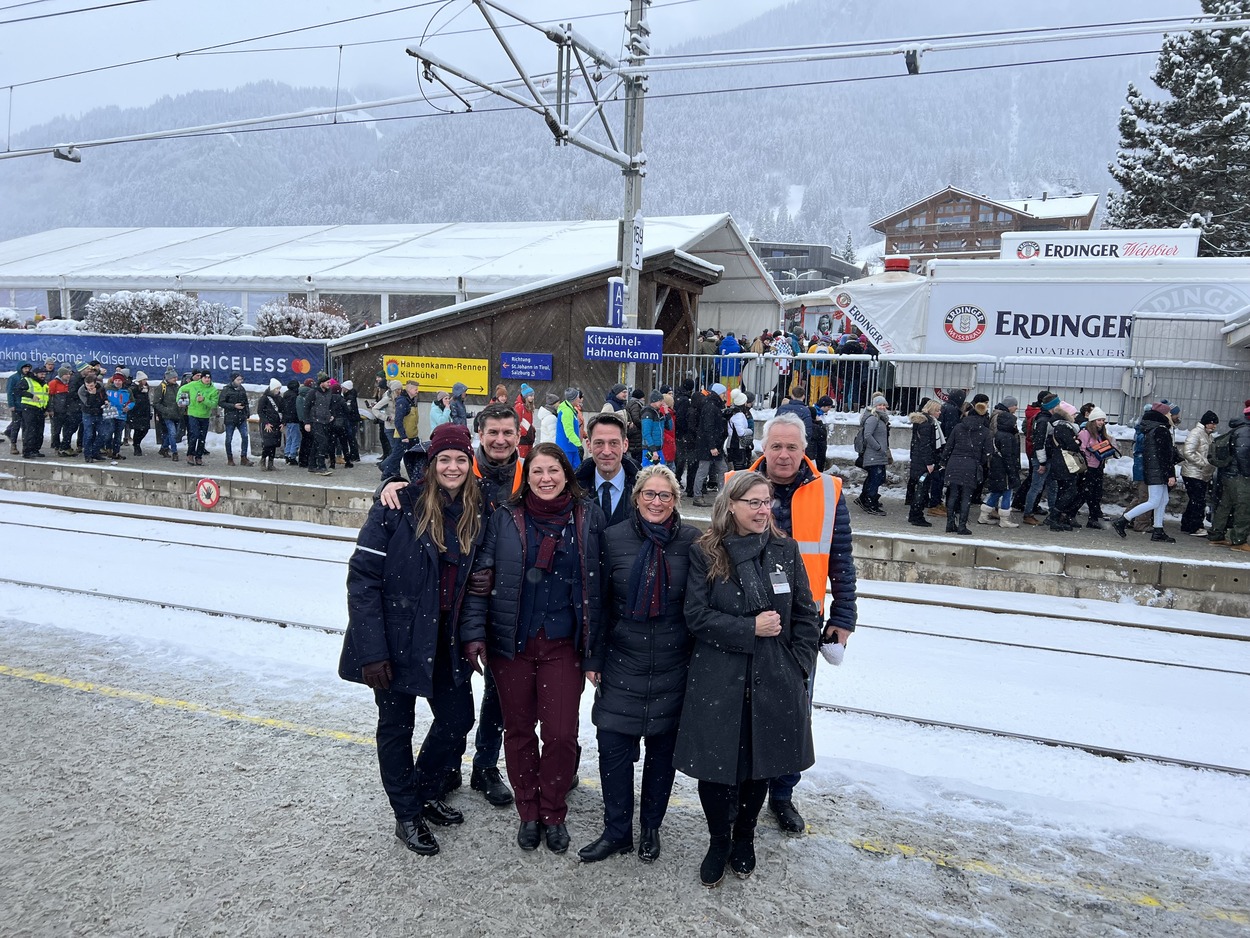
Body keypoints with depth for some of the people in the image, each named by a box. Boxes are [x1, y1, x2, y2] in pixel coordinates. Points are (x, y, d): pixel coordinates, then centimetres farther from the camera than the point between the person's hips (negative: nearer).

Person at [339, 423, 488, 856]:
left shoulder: (476, 514, 1)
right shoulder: (400, 506, -16)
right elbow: (362, 576, -17)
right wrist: (372, 649, -20)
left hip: (445, 640, 5)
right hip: (396, 639, -5)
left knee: (458, 717, 12)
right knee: (397, 726, 10)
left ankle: (424, 791, 39)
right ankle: (407, 815, 30)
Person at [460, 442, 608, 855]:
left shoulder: (589, 517, 1)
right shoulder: (505, 518, -1)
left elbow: (597, 582, 5)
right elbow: (480, 576, -1)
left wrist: (595, 647, 3)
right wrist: (474, 633, -8)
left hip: (563, 644, 0)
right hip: (512, 643, 1)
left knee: (561, 733, 0)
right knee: (518, 729, 11)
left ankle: (554, 813, 23)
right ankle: (528, 813, 30)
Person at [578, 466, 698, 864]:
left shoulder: (692, 542, -3)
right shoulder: (614, 538, -2)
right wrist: (594, 659, 0)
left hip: (673, 666, 0)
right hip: (622, 663, 0)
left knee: (662, 748, 11)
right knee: (613, 745, 1)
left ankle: (651, 829, 31)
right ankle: (617, 831, 20)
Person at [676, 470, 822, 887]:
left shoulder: (786, 550, 2)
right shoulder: (705, 553, -5)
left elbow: (807, 615, 7)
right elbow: (696, 616, -10)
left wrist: (799, 665, -2)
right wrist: (751, 628, -16)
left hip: (774, 682, 2)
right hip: (717, 683, -2)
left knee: (761, 764, 14)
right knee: (715, 765, 4)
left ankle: (744, 837, 40)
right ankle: (718, 841, 31)